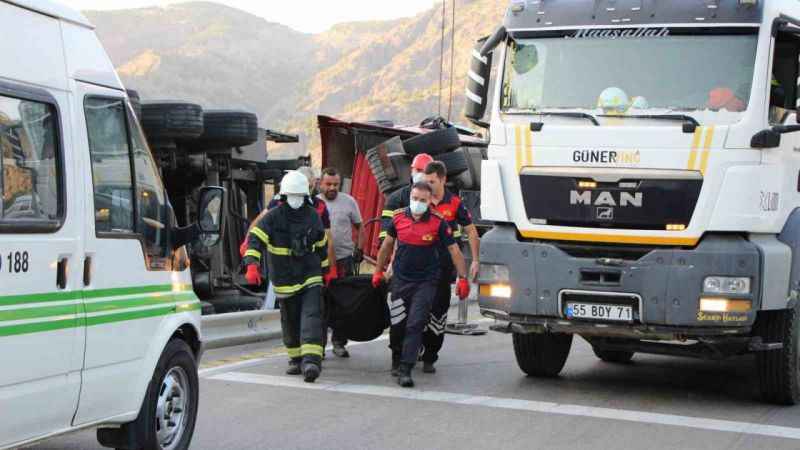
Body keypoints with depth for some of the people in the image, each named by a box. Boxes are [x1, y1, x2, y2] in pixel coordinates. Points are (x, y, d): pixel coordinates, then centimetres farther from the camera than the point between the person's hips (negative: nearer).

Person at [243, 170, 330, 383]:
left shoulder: (313, 216, 5)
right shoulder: (274, 216, -8)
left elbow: (322, 244, 18)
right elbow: (255, 238, -18)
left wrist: (326, 269, 23)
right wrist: (252, 265, -33)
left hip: (310, 277, 1)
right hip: (285, 279, -1)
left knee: (312, 316, -15)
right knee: (290, 322, 11)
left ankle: (311, 360, -25)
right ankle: (296, 359, 29)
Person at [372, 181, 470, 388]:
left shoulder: (438, 222, -9)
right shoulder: (399, 217, -1)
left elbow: (454, 250, -5)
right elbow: (387, 245, 14)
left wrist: (463, 278, -10)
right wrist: (378, 271, 18)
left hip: (426, 282, -3)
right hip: (401, 280, 3)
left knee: (415, 325, -11)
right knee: (397, 324, 9)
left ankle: (405, 370, -12)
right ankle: (396, 360, 34)